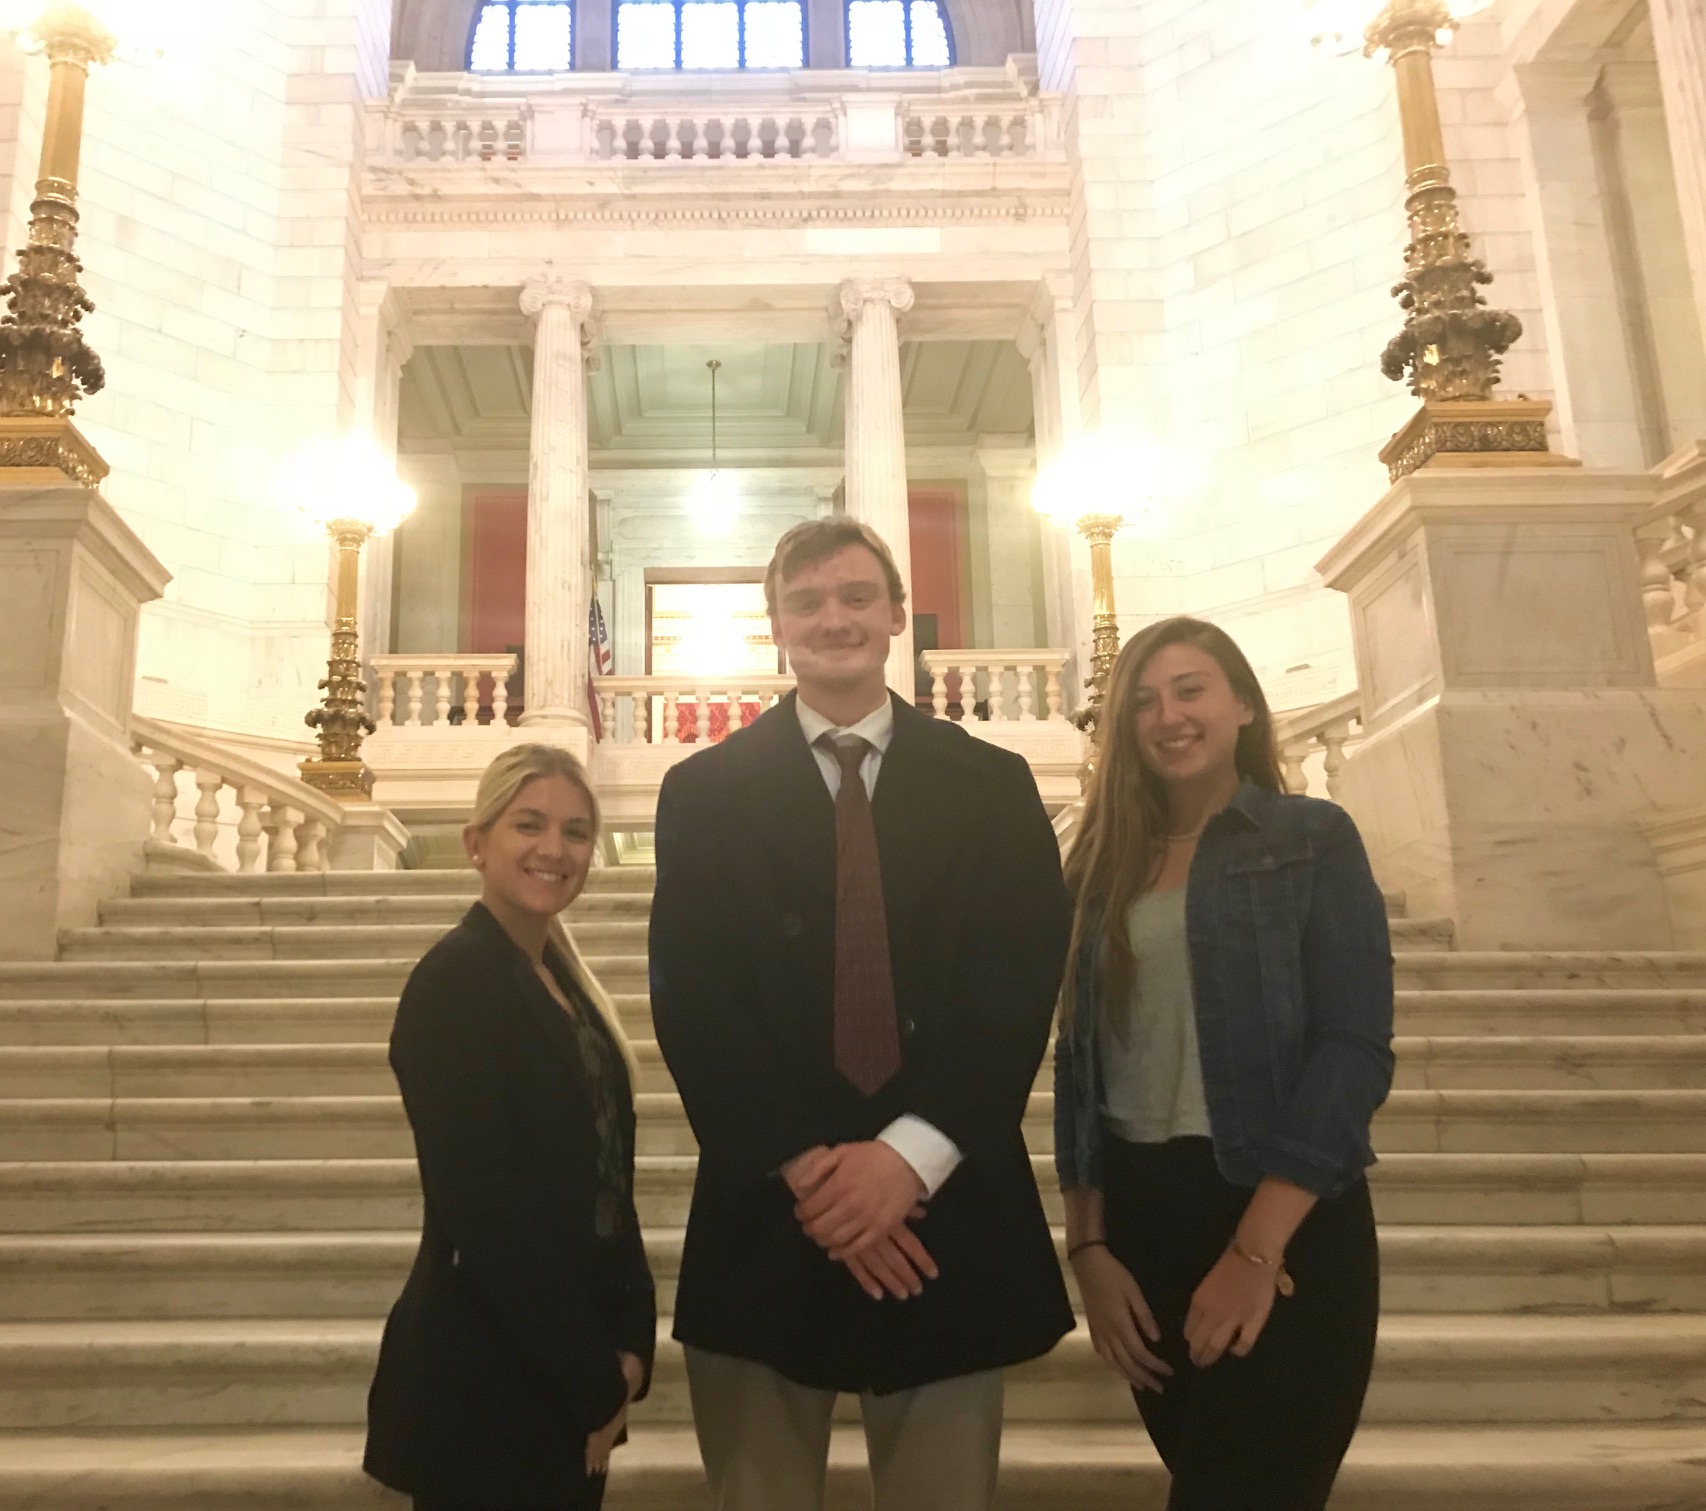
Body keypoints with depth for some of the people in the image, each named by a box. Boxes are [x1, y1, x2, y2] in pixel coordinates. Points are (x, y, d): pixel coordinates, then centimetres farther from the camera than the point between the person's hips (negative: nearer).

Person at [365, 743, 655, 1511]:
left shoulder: (560, 977, 8)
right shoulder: (455, 979, -17)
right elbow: (479, 1212, -21)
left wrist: (627, 1342, 0)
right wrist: (595, 1381, -14)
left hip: (568, 1376, 8)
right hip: (486, 1383, -8)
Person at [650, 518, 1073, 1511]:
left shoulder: (992, 785, 6)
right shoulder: (706, 792, 5)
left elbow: (1022, 983, -3)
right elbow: (691, 998, -3)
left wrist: (909, 1155, -15)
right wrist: (804, 1166, -14)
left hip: (948, 1210, 1)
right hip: (768, 1211, 0)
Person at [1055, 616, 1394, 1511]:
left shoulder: (1314, 842, -4)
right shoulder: (1103, 863, 8)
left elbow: (1355, 1048, -12)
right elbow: (1078, 1056, 7)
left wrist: (1256, 1249, -18)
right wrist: (1088, 1245, 0)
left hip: (1285, 1221, -4)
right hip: (1139, 1213, 4)